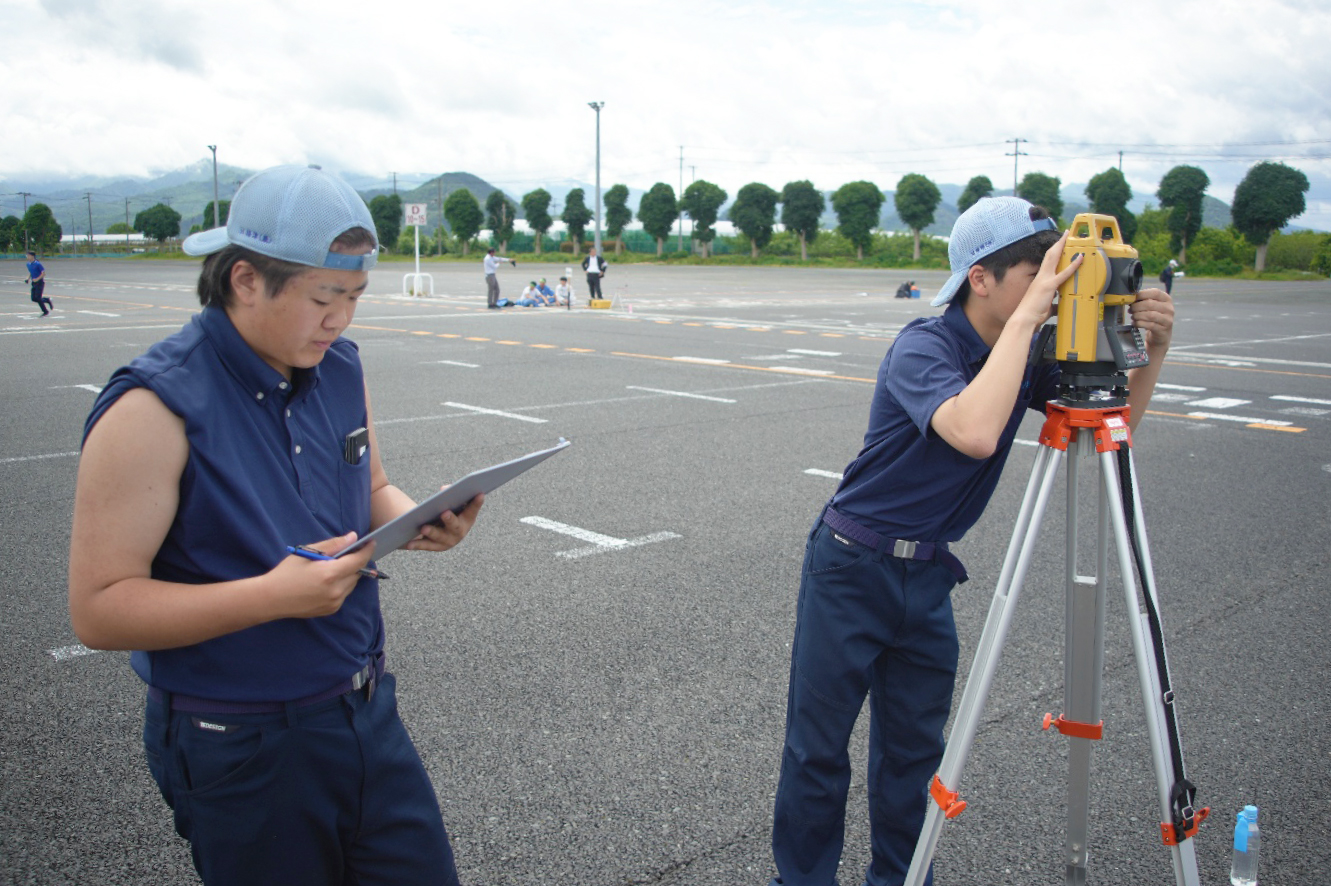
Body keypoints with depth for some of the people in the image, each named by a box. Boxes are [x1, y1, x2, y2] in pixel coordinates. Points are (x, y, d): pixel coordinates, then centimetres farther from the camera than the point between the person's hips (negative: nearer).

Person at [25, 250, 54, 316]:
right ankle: (47, 300, 22)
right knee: (33, 298, 2)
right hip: (34, 283, 7)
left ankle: (45, 311, 3)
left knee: (38, 298, -10)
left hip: (40, 282, -7)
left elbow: (43, 273, -14)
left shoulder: (38, 264, -14)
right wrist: (28, 279, 6)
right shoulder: (28, 264, 8)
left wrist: (37, 279, -23)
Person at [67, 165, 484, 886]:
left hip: (369, 715, 6)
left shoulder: (339, 368, 1)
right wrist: (275, 595, -28)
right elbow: (99, 609, -19)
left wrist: (415, 521, -8)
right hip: (243, 752, -6)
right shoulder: (156, 408, -20)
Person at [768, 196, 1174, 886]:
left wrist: (1153, 351, -10)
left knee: (915, 748, 14)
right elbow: (975, 433, -40)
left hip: (928, 576, 7)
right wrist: (1027, 314, -35)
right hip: (852, 569, -6)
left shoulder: (1024, 355, 2)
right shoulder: (922, 346, -21)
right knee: (818, 747, 5)